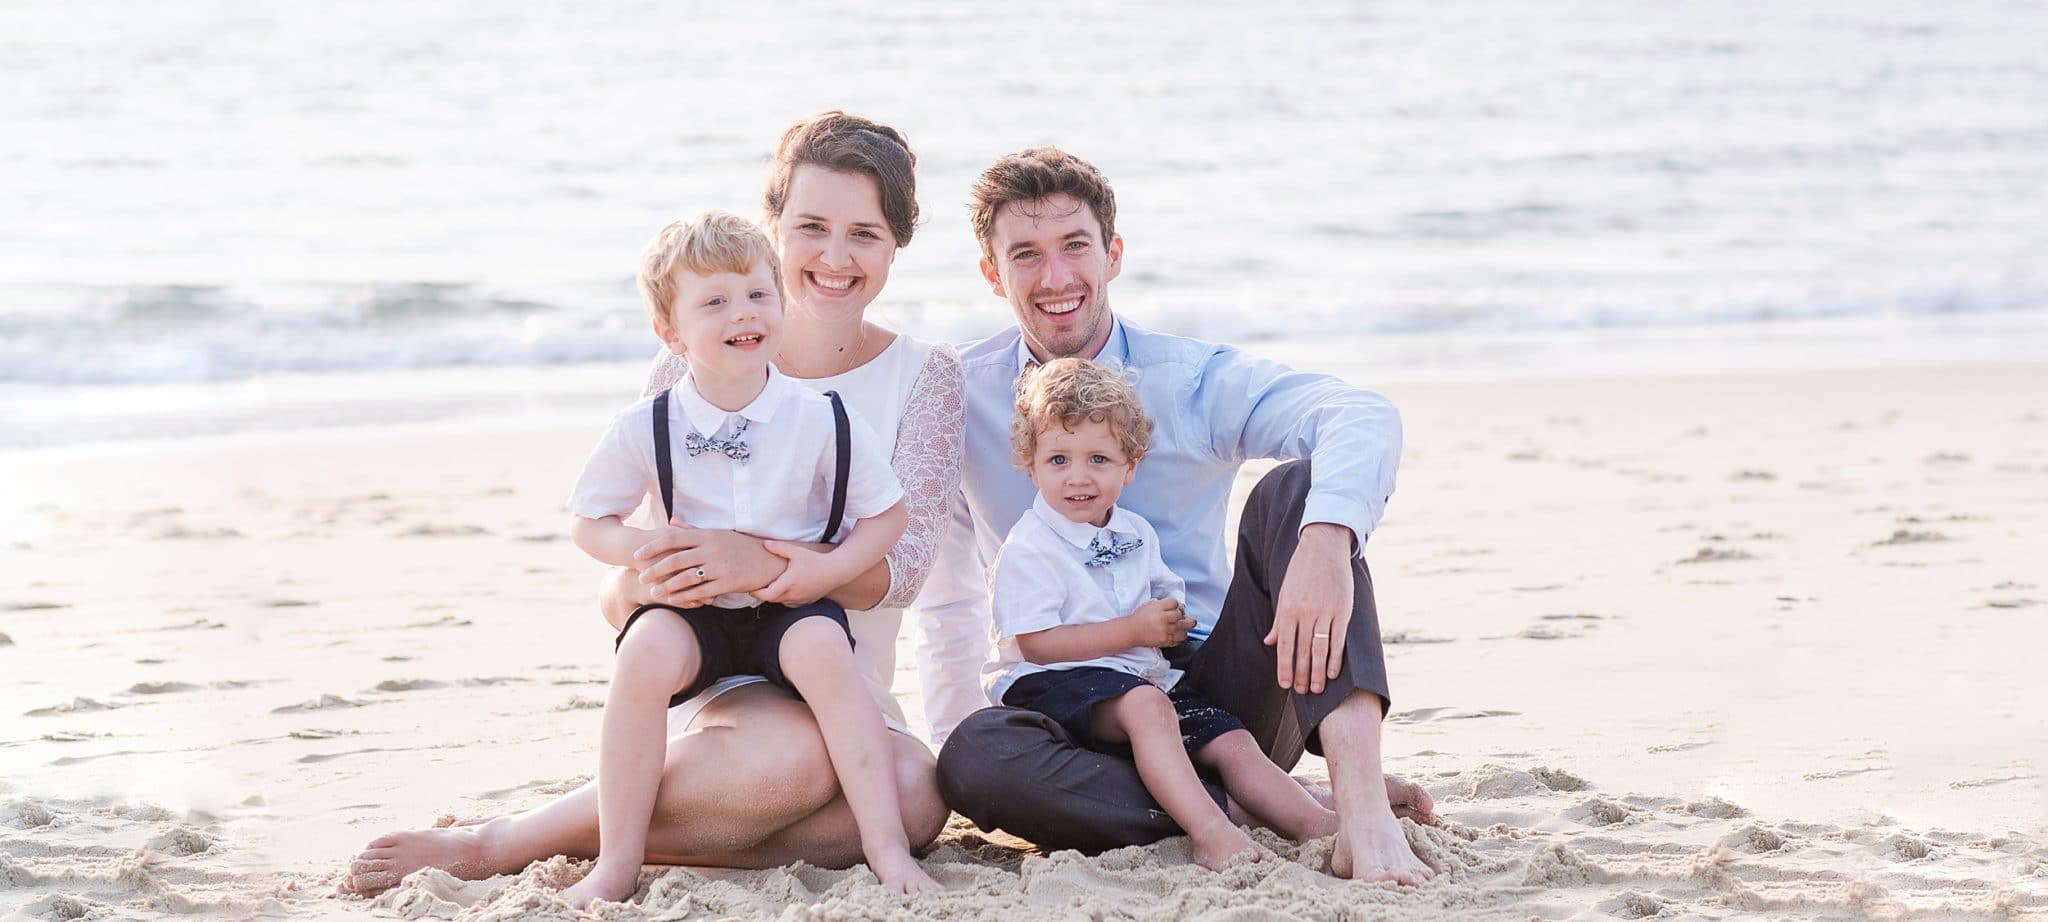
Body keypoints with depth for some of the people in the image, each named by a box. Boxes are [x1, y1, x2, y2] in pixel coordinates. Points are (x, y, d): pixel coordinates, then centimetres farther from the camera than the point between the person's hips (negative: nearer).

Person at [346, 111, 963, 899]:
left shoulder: (924, 377, 4)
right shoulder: (690, 370, 1)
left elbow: (901, 564, -12)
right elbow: (615, 596, 0)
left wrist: (768, 562, -32)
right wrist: (637, 585, -27)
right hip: (714, 677, -2)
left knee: (915, 798, -34)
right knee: (794, 757, -38)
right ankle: (494, 842, -21)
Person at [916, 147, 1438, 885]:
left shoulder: (1196, 380, -1)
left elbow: (1362, 418, -21)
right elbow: (946, 595, 16)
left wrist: (1328, 540, -42)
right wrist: (954, 740, 11)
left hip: (1221, 693, 0)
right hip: (1081, 723, 0)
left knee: (1294, 489, -24)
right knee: (975, 758, -34)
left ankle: (1361, 804, -41)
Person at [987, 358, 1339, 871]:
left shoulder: (1137, 534, 15)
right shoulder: (1028, 550, -9)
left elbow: (1165, 599, 29)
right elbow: (1035, 643, -17)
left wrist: (1171, 621, 1)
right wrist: (1134, 630, -17)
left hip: (1143, 679, 8)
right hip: (1054, 685, -8)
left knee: (1230, 741, -11)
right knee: (1146, 705, -36)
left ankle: (1316, 823, -20)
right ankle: (1208, 832, -49)